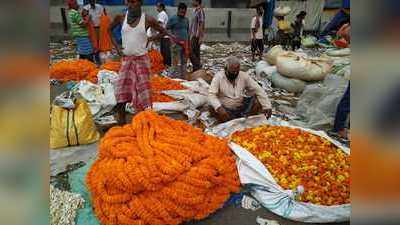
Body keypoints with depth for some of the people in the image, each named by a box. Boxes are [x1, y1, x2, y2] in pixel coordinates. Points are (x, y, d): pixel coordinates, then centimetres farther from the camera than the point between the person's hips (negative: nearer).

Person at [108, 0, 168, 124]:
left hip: (141, 59, -3)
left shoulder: (148, 19, -7)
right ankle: (121, 123, 15)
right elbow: (109, 29, 17)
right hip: (126, 59, 3)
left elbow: (163, 32, 6)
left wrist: (149, 39, -4)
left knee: (142, 90, 0)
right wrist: (116, 46, 5)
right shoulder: (121, 17, 0)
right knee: (121, 91, 2)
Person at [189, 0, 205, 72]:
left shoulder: (200, 11, -12)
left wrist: (200, 37, -22)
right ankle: (197, 68, 16)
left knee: (191, 52, -11)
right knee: (195, 53, 11)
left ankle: (197, 67, -5)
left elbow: (201, 25, -18)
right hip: (193, 35, 9)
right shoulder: (195, 11, 17)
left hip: (197, 36, -9)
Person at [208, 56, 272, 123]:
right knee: (213, 109, -32)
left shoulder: (244, 76, -4)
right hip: (226, 110, -2)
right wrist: (219, 107, -39)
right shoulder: (218, 77, -10)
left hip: (241, 109, 3)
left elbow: (258, 90, -6)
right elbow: (211, 95, -20)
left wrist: (267, 106, -19)